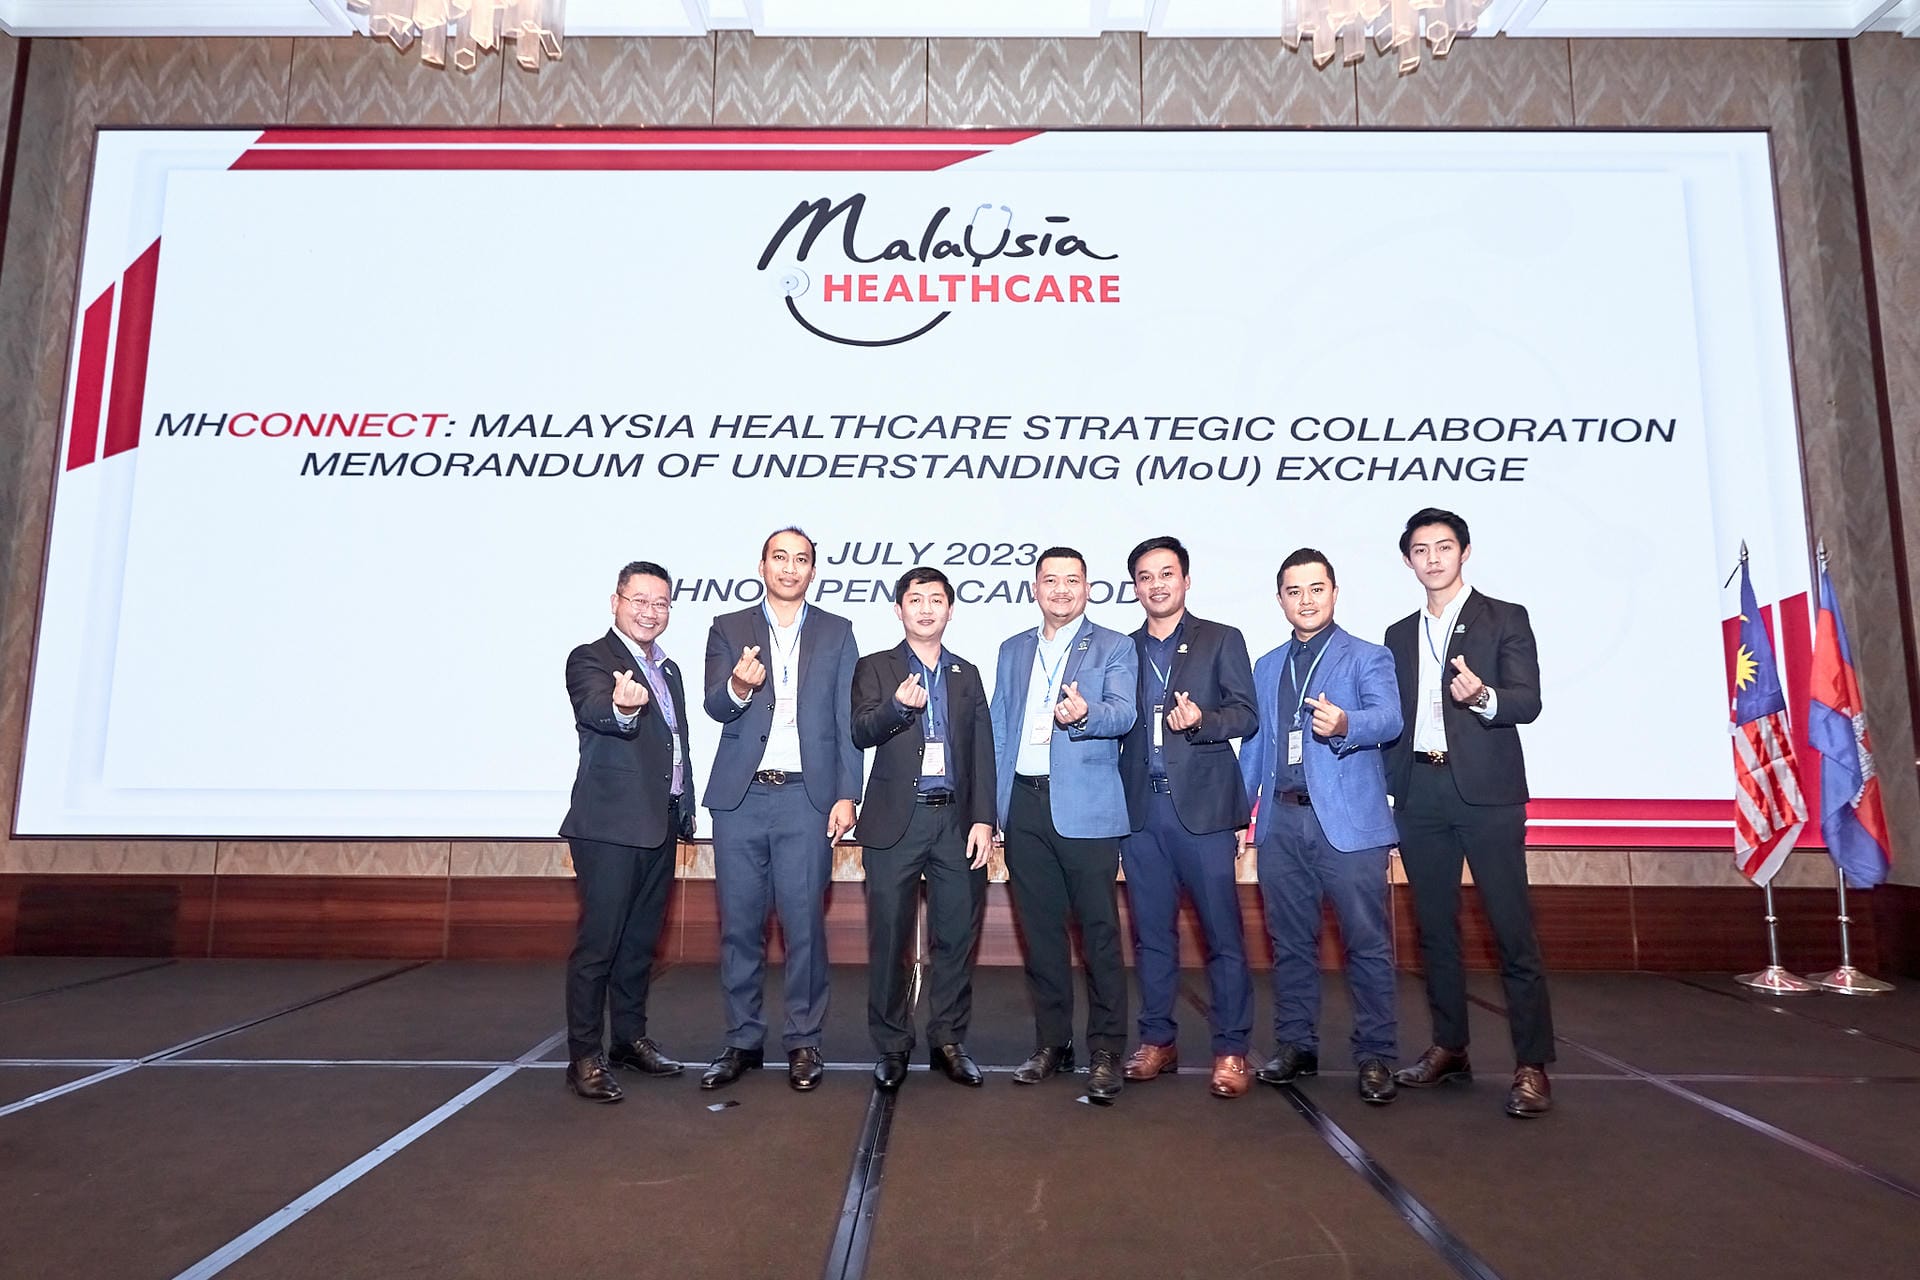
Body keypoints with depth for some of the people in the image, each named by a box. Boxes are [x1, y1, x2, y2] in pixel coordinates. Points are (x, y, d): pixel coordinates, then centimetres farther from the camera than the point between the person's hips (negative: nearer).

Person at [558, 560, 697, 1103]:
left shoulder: (669, 669, 16)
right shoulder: (590, 659, -8)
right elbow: (595, 708, -31)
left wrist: (686, 808, 20)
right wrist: (620, 706, -53)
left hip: (660, 826, 8)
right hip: (610, 827, -8)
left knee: (641, 940, 15)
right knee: (597, 943, -4)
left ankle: (630, 1038, 27)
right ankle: (583, 1058, 4)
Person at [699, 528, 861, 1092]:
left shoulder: (836, 632, 9)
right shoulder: (728, 629, 8)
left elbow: (847, 719, 5)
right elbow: (716, 706, -4)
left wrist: (846, 795, -4)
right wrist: (738, 686, -27)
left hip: (806, 798, -1)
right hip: (740, 797, 1)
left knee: (804, 923, 1)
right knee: (739, 924, 7)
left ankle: (804, 1041, 15)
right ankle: (743, 1041, 21)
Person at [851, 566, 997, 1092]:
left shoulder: (967, 674, 16)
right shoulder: (875, 668, 8)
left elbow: (983, 752, 10)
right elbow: (862, 733, -9)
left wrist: (983, 819, 0)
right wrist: (897, 705, -29)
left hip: (956, 820, 2)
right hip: (896, 821, -2)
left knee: (957, 937, 5)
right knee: (889, 938, 1)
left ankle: (948, 1042, 20)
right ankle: (892, 1047, 15)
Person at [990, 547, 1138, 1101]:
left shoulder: (1114, 647, 4)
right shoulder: (1013, 651, 18)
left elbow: (1122, 713, -12)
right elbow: (999, 730, 17)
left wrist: (1084, 714, -34)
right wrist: (999, 807, 10)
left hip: (1085, 806, -4)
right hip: (1025, 806, 4)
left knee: (1099, 931, -3)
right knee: (1040, 930, 11)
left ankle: (1106, 1053, 7)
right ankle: (1052, 1044, 22)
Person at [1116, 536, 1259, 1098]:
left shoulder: (1222, 641, 7)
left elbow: (1246, 715, -1)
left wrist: (1200, 720, -18)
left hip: (1202, 804, -3)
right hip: (1141, 809, 3)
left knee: (1223, 931, -2)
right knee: (1151, 932, 9)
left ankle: (1231, 1049, 8)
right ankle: (1157, 1040, 20)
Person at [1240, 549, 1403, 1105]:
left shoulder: (1367, 657, 3)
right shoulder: (1266, 666, 19)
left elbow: (1388, 719, -15)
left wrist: (1345, 724, -36)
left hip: (1349, 820, -4)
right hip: (1281, 823, 4)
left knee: (1367, 943, -2)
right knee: (1290, 943, 11)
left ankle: (1375, 1057, 9)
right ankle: (1295, 1046, 23)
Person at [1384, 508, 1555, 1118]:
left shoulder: (1505, 619, 4)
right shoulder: (1399, 634, 17)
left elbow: (1528, 701, -6)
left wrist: (1483, 695, -27)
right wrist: (1390, 785, 7)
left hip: (1486, 791, -4)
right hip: (1419, 793, 4)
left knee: (1512, 927, -6)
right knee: (1435, 926, 9)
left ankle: (1532, 1065, 1)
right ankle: (1449, 1046, 20)